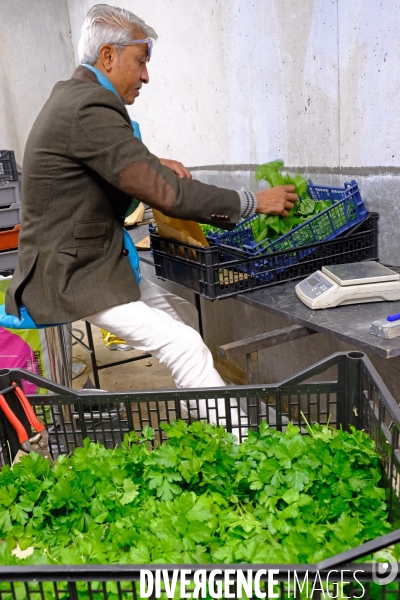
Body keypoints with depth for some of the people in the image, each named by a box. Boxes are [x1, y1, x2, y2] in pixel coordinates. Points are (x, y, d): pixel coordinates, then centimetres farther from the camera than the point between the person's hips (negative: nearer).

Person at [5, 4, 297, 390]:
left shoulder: (72, 97, 11)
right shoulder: (90, 108, -21)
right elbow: (167, 195, -24)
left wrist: (155, 165, 6)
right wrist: (254, 202, -14)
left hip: (93, 265, 10)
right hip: (69, 281, -10)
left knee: (187, 317, 9)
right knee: (185, 346, -19)